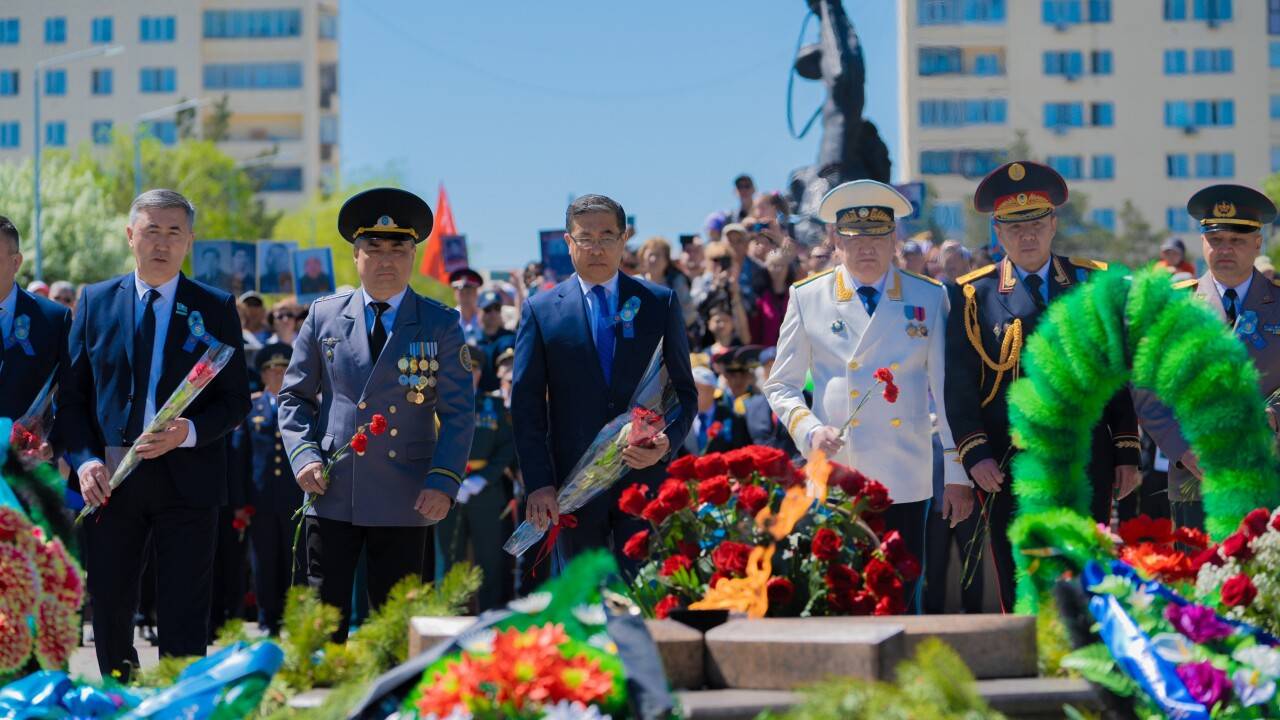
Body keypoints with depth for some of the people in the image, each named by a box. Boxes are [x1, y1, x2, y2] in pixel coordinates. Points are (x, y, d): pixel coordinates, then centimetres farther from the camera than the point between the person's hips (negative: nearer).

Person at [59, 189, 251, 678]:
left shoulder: (216, 308, 5)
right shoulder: (96, 301, 9)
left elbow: (236, 400, 3)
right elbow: (72, 393, 8)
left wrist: (189, 433, -16)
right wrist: (85, 460, -7)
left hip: (186, 477, -2)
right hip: (109, 478, 2)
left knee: (184, 622, -2)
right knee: (109, 610, 7)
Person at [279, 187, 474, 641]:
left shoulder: (440, 324, 4)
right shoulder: (324, 317, 8)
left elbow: (459, 412, 1)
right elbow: (294, 396, 12)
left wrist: (444, 482, -10)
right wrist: (303, 456, -4)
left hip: (404, 501, -1)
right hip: (331, 495, 1)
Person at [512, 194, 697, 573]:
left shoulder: (660, 303, 8)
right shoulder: (540, 310, 5)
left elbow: (685, 391, 9)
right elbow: (526, 405, 2)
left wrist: (668, 442, -11)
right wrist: (538, 483, -6)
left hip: (646, 476, 0)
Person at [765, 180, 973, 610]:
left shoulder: (929, 298, 7)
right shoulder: (807, 298, 7)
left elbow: (948, 391, 8)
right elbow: (781, 386, 11)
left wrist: (958, 476, 5)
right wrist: (810, 430, -8)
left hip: (904, 482, 0)